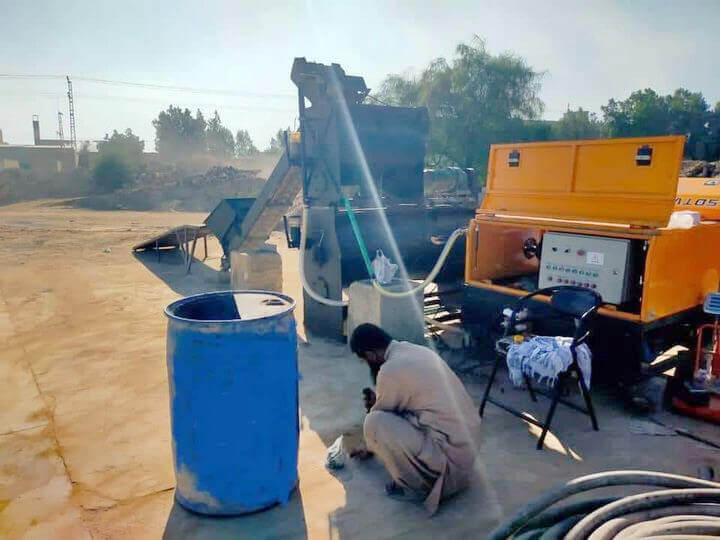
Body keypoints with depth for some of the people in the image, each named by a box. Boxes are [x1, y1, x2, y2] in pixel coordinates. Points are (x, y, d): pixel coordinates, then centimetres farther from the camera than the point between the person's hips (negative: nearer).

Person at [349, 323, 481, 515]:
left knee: (374, 422, -15)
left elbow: (380, 418, 0)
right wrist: (379, 399, 28)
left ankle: (414, 486, 2)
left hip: (450, 457, -9)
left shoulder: (391, 370, -17)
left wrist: (368, 448, 18)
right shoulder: (417, 350, 6)